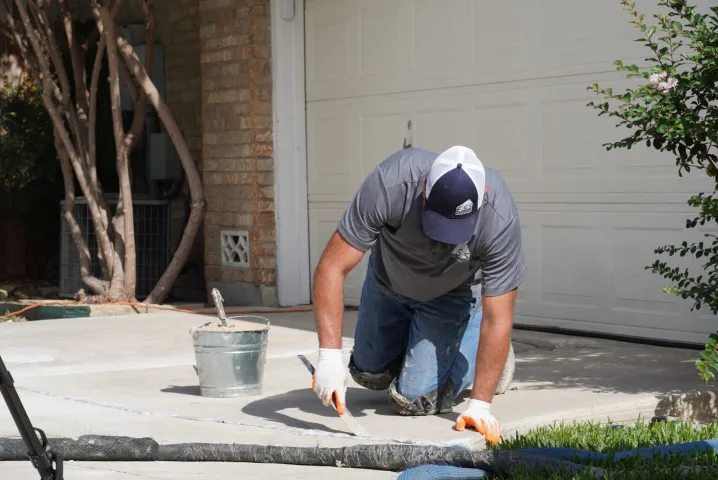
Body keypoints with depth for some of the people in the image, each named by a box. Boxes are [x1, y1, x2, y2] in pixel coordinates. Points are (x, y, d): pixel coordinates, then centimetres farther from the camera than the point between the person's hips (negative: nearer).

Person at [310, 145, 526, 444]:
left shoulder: (500, 219, -39)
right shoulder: (390, 184, -39)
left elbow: (497, 320, -32)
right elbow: (333, 267, -36)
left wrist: (480, 405, -35)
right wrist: (330, 354, -44)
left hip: (452, 295, -2)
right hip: (387, 281, 2)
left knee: (414, 398, -12)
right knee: (371, 374, 16)